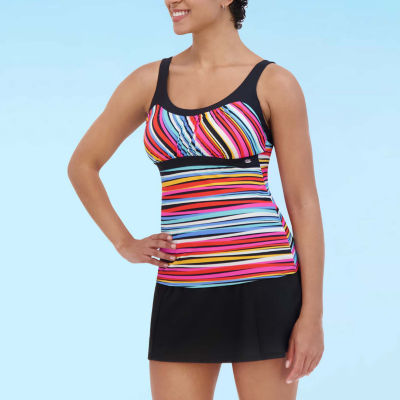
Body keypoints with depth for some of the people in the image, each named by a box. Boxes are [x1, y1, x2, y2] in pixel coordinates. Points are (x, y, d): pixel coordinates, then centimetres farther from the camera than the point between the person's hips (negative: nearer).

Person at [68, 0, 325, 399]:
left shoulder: (276, 84, -2)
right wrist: (126, 245, 8)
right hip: (184, 299, 4)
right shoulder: (149, 80, 9)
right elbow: (82, 164, 20)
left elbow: (304, 203, -3)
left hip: (262, 288, -3)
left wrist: (313, 316, -8)